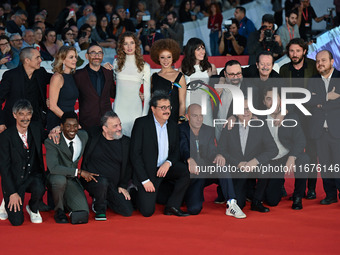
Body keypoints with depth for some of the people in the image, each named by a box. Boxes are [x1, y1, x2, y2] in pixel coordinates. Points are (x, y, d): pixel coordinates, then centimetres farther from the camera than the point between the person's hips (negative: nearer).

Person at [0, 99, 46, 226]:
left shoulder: (36, 129, 0)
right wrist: (12, 193, -16)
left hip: (33, 176, 3)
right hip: (14, 179, -3)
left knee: (39, 190, -34)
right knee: (17, 221, -14)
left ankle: (33, 209, 3)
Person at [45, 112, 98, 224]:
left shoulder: (83, 136, -1)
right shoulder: (51, 142, -18)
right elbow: (53, 167, -29)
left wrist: (87, 173, 8)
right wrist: (79, 172, -31)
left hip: (73, 181, 3)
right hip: (56, 179, -3)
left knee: (83, 214, -18)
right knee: (59, 179, -41)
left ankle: (66, 203, 18)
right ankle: (59, 209, -11)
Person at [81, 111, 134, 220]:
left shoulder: (125, 142, 5)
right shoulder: (93, 135, -2)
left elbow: (128, 166, 14)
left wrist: (123, 186, 6)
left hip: (113, 186, 4)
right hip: (92, 180, -4)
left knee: (128, 211, -10)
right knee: (103, 182, -39)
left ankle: (102, 200, 18)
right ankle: (100, 207, -6)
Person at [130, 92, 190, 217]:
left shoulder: (172, 125, 7)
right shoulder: (141, 123, -9)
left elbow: (176, 151, 11)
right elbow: (134, 154, -12)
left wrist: (168, 163, -14)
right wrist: (145, 180, -17)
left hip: (165, 168, 5)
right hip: (147, 171, -5)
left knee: (186, 170, -25)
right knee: (147, 211, -14)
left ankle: (172, 206, -10)